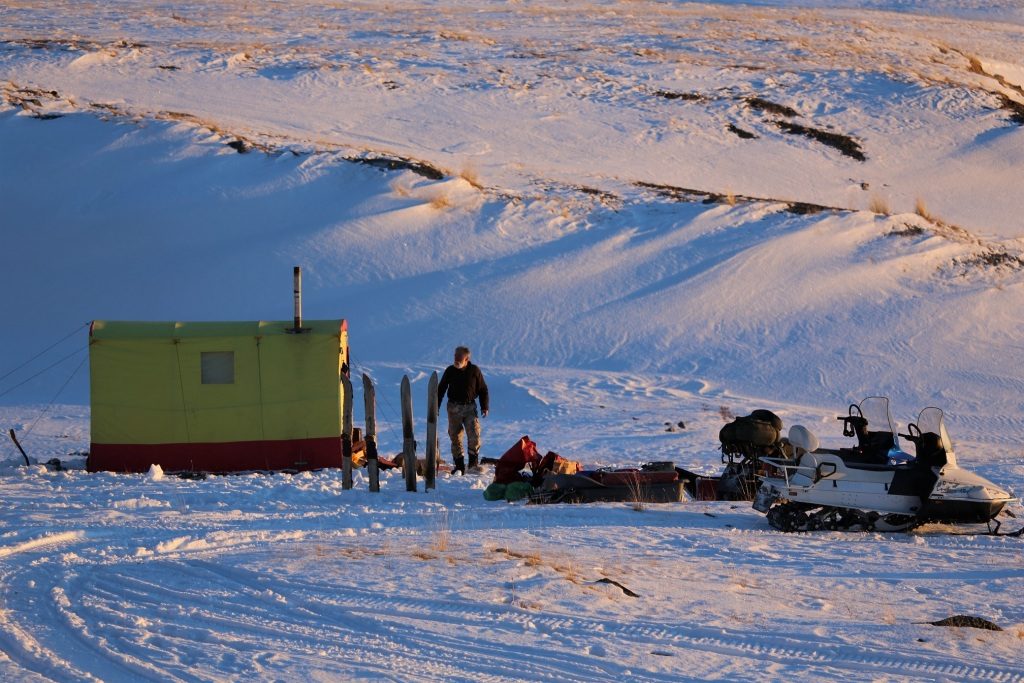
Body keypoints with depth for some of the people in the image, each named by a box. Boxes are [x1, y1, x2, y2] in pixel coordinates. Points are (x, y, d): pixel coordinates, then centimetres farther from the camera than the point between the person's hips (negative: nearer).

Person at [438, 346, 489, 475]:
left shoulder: (474, 371, -1)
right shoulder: (450, 371, 1)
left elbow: (483, 389, 7)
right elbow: (441, 389, 7)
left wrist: (485, 406, 1)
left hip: (470, 407, -1)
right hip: (454, 407, 1)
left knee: (474, 434, -14)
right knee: (455, 437, 2)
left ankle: (474, 461, -1)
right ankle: (459, 466, 9)